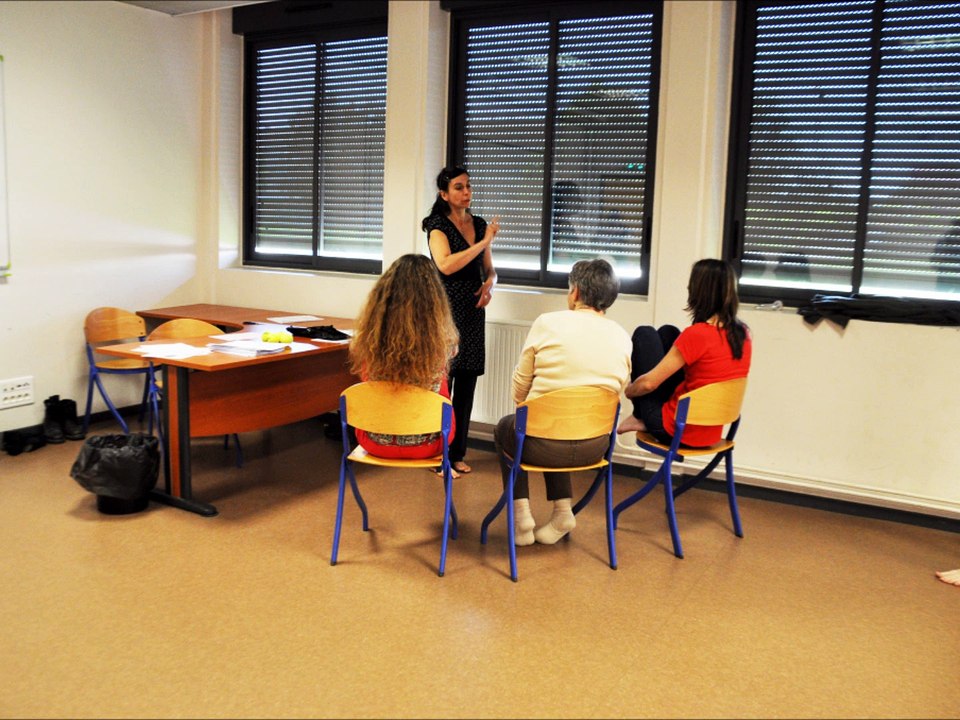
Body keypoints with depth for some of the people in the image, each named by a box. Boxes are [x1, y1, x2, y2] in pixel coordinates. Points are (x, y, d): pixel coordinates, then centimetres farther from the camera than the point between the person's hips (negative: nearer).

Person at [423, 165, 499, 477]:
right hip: (446, 310, -6)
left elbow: (489, 269, 18)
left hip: (473, 311, 6)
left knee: (466, 384, 9)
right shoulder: (438, 224, -6)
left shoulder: (479, 224, 12)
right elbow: (445, 265, -22)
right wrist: (484, 241, -20)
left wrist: (489, 283, -5)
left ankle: (457, 453, 19)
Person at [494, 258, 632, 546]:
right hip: (595, 447, 4)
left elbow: (519, 390, -3)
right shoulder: (622, 337, 1)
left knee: (504, 428, 29)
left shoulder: (547, 323, -10)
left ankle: (522, 515, 19)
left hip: (543, 445, -4)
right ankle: (563, 509, 22)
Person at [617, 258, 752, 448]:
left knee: (644, 334, 5)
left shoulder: (696, 334, -24)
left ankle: (640, 417, 14)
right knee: (668, 332, 16)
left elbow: (648, 383, -19)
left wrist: (628, 391, 3)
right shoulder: (742, 334, -3)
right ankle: (641, 418, 20)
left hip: (676, 430, -7)